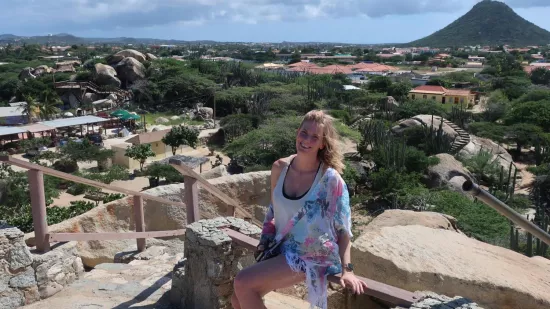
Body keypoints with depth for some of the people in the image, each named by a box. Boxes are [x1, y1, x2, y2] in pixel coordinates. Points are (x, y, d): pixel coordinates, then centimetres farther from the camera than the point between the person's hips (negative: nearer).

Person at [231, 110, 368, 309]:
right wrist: (265, 242, 5)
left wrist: (347, 270, -17)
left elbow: (343, 227, -12)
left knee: (242, 284, -19)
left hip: (312, 257, -6)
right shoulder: (280, 168, -2)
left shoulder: (330, 178, -17)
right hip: (282, 250, 6)